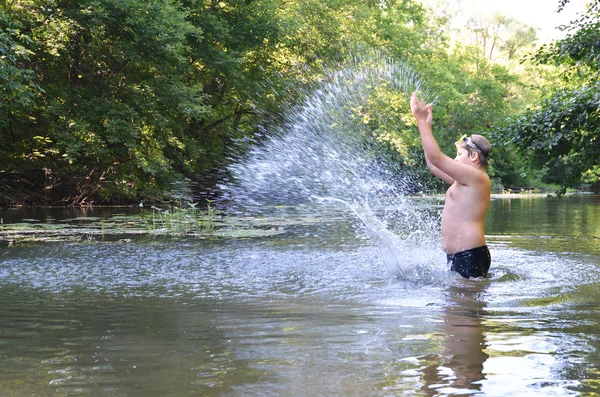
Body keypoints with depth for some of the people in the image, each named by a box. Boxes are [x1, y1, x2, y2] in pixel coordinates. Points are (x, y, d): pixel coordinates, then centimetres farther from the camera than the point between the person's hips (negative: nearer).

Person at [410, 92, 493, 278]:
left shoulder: (476, 177, -12)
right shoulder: (465, 179, 19)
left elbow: (436, 158, -18)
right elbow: (433, 165, 26)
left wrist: (421, 120, -12)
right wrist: (426, 126, 24)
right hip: (459, 257, 11)